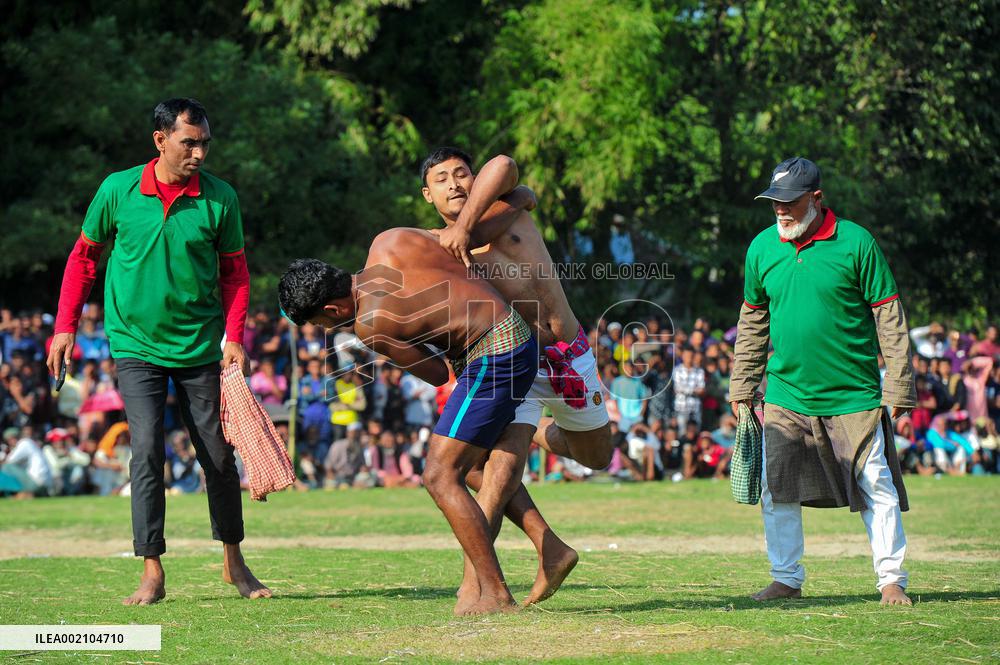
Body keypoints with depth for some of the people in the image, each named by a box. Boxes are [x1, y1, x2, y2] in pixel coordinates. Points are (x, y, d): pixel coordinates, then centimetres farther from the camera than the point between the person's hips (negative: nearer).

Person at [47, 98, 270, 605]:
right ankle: (152, 573, -5)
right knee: (147, 449, -11)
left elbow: (234, 272, 5)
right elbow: (84, 256, 7)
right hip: (137, 345, -1)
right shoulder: (118, 191, -5)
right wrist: (65, 325, 2)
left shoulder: (220, 198, -4)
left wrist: (234, 337, -6)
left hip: (200, 348, 1)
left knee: (219, 455, 6)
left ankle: (233, 562, 23)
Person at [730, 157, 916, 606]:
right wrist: (742, 387, 14)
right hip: (785, 396, 3)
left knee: (878, 491, 0)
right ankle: (787, 580, 15)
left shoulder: (855, 243, -7)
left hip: (854, 397, -3)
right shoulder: (762, 247, 4)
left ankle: (892, 580, 10)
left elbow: (889, 317, -4)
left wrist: (898, 385, -7)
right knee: (778, 492, 3)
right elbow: (752, 322, 15)